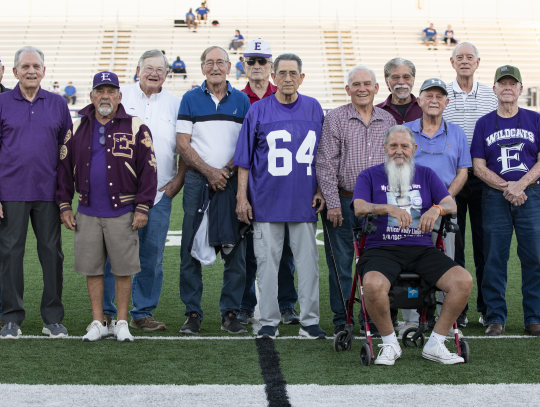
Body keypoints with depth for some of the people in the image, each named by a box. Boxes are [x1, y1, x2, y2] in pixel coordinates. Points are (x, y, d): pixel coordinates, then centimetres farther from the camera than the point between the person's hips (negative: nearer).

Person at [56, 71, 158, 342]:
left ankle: (122, 323, 15)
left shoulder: (135, 128, -1)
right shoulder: (77, 128, 8)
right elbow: (64, 168, 12)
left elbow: (148, 169, -1)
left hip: (123, 213, -2)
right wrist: (64, 205, 7)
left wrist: (142, 207, -5)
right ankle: (98, 323, 17)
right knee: (91, 269, 7)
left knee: (123, 269, 2)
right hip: (87, 213, 3)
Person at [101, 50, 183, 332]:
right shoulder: (120, 97, 7)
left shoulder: (175, 104, 12)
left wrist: (178, 180, 4)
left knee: (152, 256, 4)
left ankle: (143, 313, 13)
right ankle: (105, 313, 6)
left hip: (160, 192, 2)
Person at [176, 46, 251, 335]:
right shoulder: (190, 100, 8)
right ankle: (193, 313, 6)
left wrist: (228, 170, -9)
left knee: (236, 248, -1)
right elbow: (182, 144, 2)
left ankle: (230, 312, 7)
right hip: (198, 181, -1)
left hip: (233, 181, 1)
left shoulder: (242, 101, 10)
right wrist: (209, 171, -10)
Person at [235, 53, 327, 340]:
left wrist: (321, 190, 8)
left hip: (304, 201, 1)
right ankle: (268, 321, 11)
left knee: (308, 260, 3)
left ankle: (309, 321, 11)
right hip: (267, 200, -1)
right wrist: (242, 197, -1)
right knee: (267, 260, 2)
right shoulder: (258, 111, 2)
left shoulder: (314, 109, 8)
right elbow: (244, 159, 4)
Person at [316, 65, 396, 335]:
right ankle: (342, 320, 12)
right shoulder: (335, 119, -1)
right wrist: (332, 203, -10)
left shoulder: (388, 121, 10)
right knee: (341, 264, 1)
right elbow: (325, 163, -5)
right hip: (343, 202, -3)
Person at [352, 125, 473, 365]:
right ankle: (389, 344, -10)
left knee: (464, 280, -20)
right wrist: (389, 209, -26)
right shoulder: (370, 176, 9)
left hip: (422, 248, 3)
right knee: (373, 284, -36)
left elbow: (451, 205, 7)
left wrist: (437, 209, -18)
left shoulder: (426, 174, 17)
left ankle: (435, 345, -5)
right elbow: (359, 208, -8)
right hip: (382, 249, -3)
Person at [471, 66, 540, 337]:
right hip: (494, 198, 0)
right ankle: (495, 317, 7)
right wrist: (506, 187, -10)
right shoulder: (484, 124, 10)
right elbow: (479, 167, 3)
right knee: (494, 258, -1)